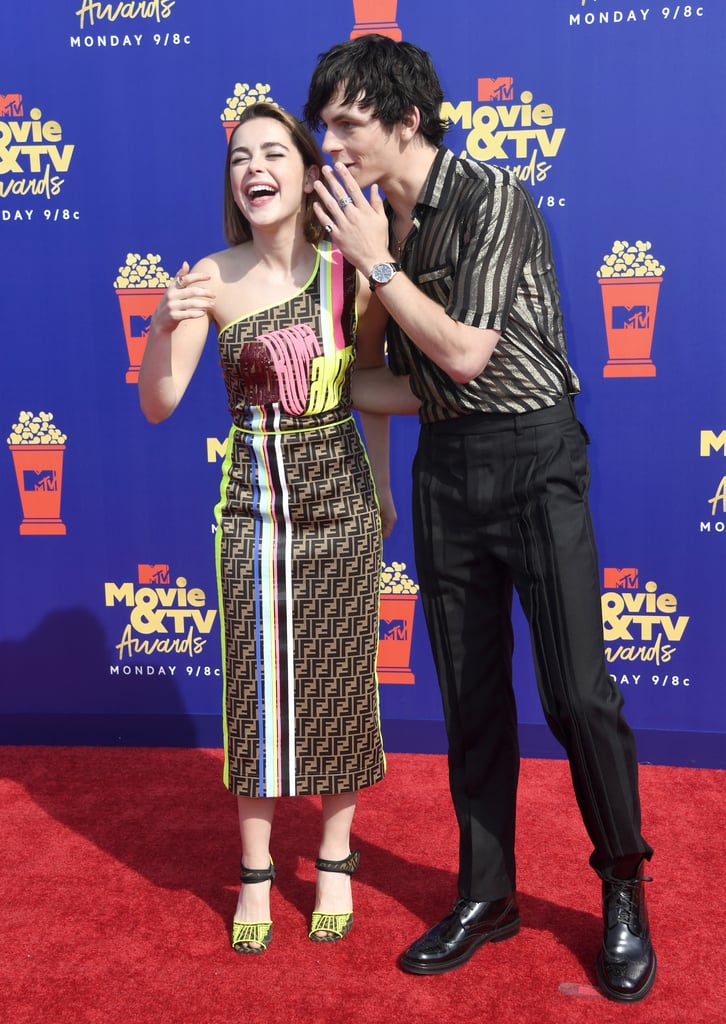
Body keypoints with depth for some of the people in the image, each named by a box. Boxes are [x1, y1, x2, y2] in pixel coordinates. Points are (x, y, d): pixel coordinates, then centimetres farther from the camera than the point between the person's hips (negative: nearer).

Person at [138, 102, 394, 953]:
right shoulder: (213, 277, -6)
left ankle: (334, 860, 30)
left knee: (339, 679, 9)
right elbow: (158, 406, -10)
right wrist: (167, 324, -28)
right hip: (254, 502, 0)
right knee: (258, 684, 6)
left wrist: (382, 487, 13)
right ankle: (256, 872, 26)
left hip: (341, 498, 0)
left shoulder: (351, 269, -5)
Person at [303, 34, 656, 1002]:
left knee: (578, 691, -5)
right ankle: (486, 894, 24)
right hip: (445, 466, 6)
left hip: (532, 457, -6)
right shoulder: (378, 226, 9)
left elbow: (467, 353, -19)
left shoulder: (494, 197, -11)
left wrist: (377, 265, -13)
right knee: (470, 693, 9)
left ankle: (623, 891, 18)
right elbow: (415, 386, 11)